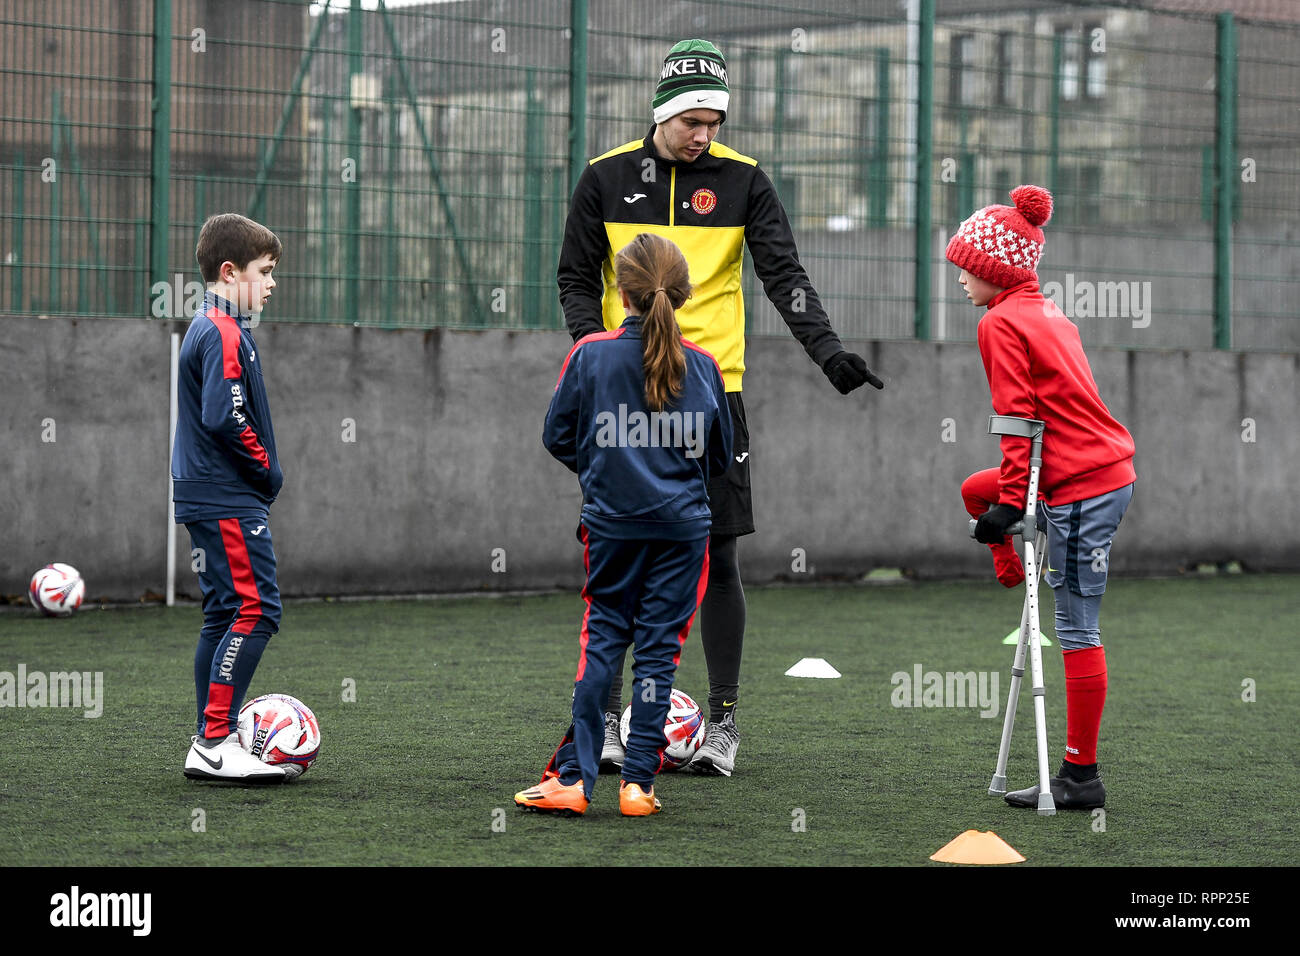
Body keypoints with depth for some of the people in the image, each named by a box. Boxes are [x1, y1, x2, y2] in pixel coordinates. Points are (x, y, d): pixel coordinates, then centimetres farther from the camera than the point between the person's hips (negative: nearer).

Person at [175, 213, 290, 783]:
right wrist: (268, 471, -11)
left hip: (209, 496, 11)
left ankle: (210, 746, 11)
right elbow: (225, 417, -23)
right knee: (255, 609, -12)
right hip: (230, 500, -11)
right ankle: (215, 742, -14)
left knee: (225, 614, 11)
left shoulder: (206, 328, 19)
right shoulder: (225, 333, -13)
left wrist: (261, 473, 13)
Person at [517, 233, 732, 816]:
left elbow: (557, 436, 0)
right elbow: (720, 455, 7)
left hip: (611, 521, 0)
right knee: (660, 647, 5)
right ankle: (639, 782, 4)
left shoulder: (591, 355, -7)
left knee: (603, 641, 8)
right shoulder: (702, 366, -3)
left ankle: (574, 778, 4)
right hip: (682, 523, 0)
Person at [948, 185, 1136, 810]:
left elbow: (1018, 419, -14)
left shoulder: (1001, 323, -8)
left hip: (1079, 489, -9)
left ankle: (1080, 778, -3)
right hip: (1112, 472, 9)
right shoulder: (1048, 313, 18)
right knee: (975, 490, 23)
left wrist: (1010, 502, -13)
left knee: (1077, 632, -6)